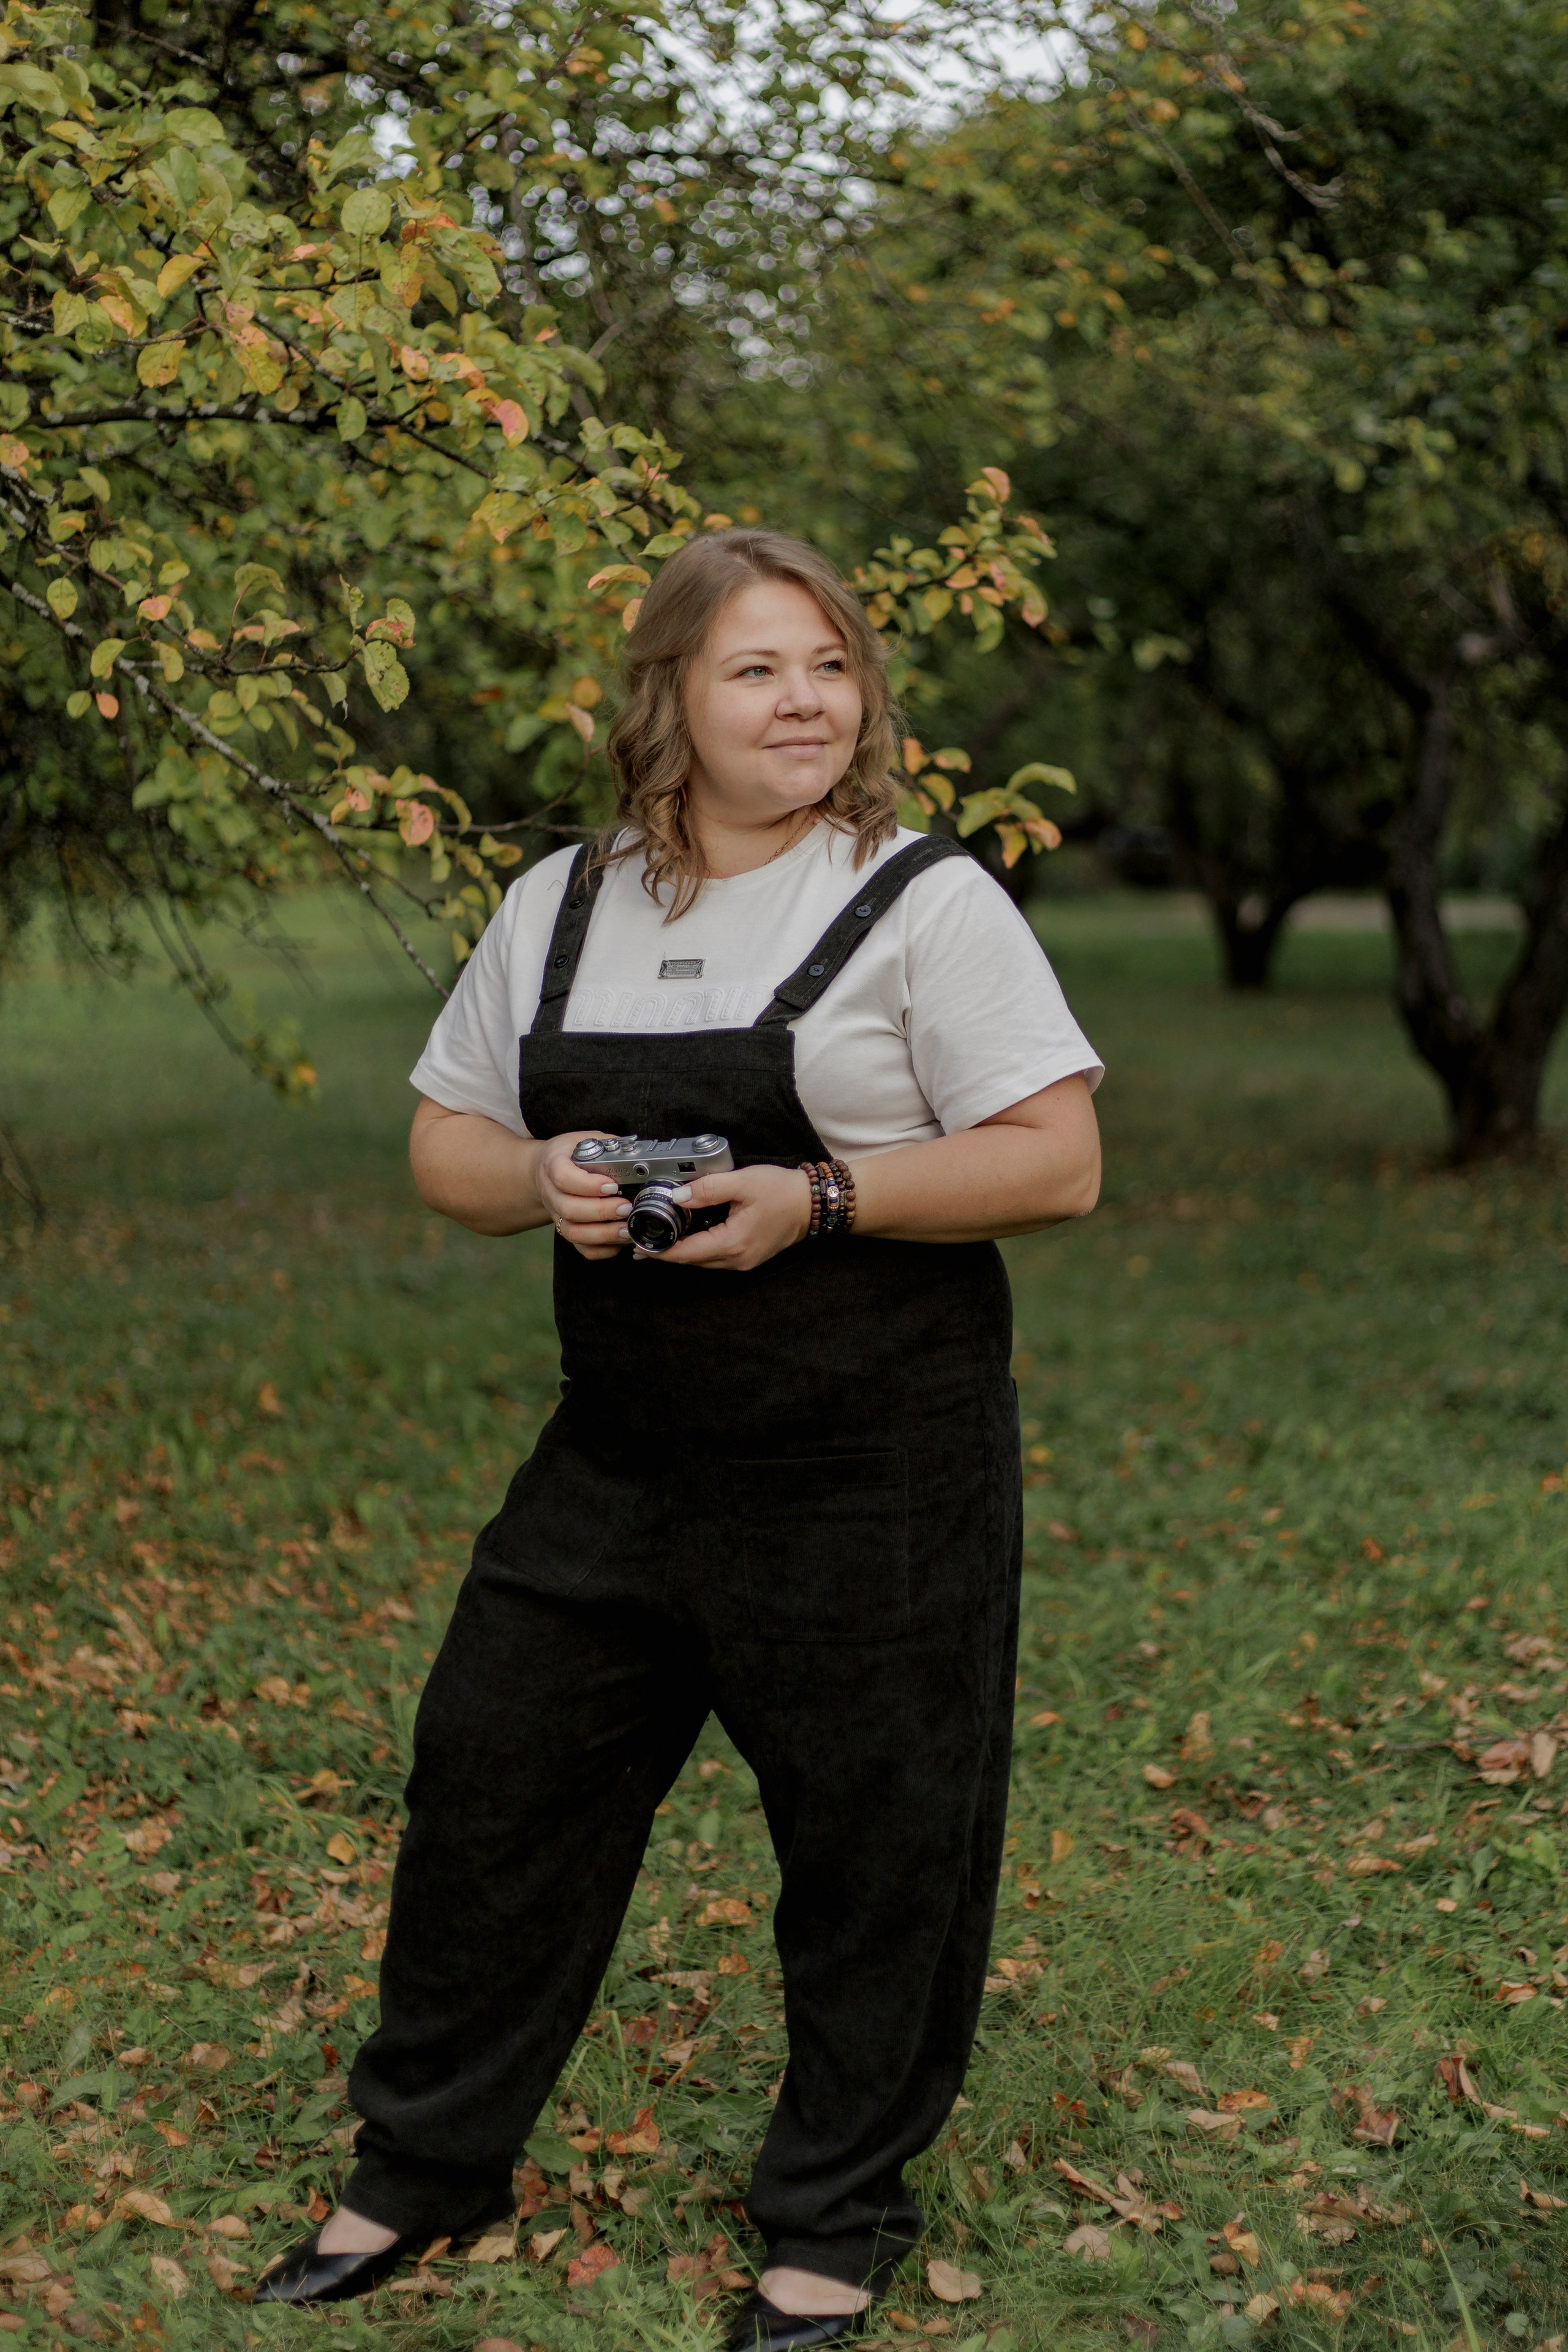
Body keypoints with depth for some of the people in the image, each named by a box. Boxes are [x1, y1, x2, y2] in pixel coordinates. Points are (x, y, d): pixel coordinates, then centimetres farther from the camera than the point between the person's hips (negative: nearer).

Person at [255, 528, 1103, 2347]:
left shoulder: (927, 900, -7)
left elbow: (1057, 1165, -11)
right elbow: (443, 1140, 14)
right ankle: (425, 2163, 32)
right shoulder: (557, 909, 8)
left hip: (874, 1478, -4)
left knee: (871, 1847, 6)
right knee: (489, 1781, 10)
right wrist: (539, 1180, -9)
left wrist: (817, 1196, -21)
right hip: (619, 1460, 5)